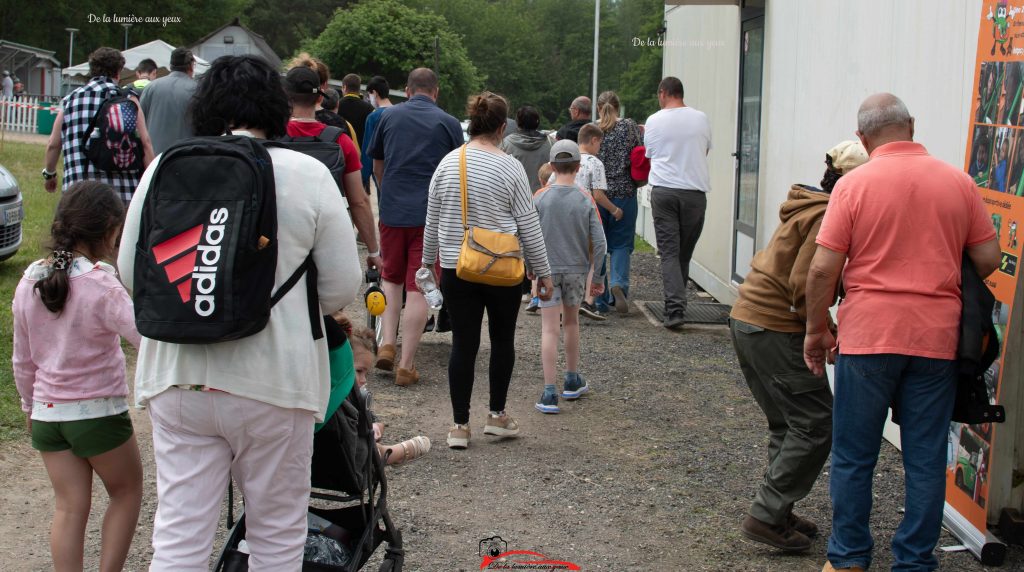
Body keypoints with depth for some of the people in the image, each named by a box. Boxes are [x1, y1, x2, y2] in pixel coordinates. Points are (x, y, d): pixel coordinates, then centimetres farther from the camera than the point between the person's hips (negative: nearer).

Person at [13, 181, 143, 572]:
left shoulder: (30, 281, 2)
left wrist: (30, 407, 21)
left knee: (69, 507, 11)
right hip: (99, 412, -5)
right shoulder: (99, 284, -18)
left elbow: (23, 360, 11)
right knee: (126, 490, 16)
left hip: (47, 413, 5)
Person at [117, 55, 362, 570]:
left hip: (178, 375, 2)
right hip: (273, 378, -2)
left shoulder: (165, 169, 1)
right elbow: (342, 286, -3)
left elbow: (130, 273, 8)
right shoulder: (307, 174, -6)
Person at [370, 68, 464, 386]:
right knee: (418, 289, 0)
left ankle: (387, 344, 7)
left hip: (392, 210, 2)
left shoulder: (389, 116, 7)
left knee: (391, 279, 21)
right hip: (431, 214, -2)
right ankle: (406, 366, 2)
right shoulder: (448, 123, 0)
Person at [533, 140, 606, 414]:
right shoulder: (586, 200, -6)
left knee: (550, 329, -2)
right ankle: (572, 381, 32)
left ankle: (549, 393, -7)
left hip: (548, 270, -1)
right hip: (577, 270, 2)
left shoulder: (540, 198, -8)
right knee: (572, 322, 20)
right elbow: (599, 242, -8)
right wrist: (598, 277, 3)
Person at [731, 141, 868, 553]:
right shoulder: (829, 218, -15)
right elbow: (803, 286, -21)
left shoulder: (809, 208, 15)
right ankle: (766, 517, -1)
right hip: (776, 329, -10)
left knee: (789, 425, 17)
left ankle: (775, 512, 23)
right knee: (815, 425, -3)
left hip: (747, 318, 10)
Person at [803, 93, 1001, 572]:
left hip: (868, 336, -2)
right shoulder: (958, 182, 2)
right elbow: (987, 258, 6)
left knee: (853, 456, 10)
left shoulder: (854, 184, -7)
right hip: (937, 338, 3)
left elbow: (823, 268, -9)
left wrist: (816, 330, 3)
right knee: (926, 460, 10)